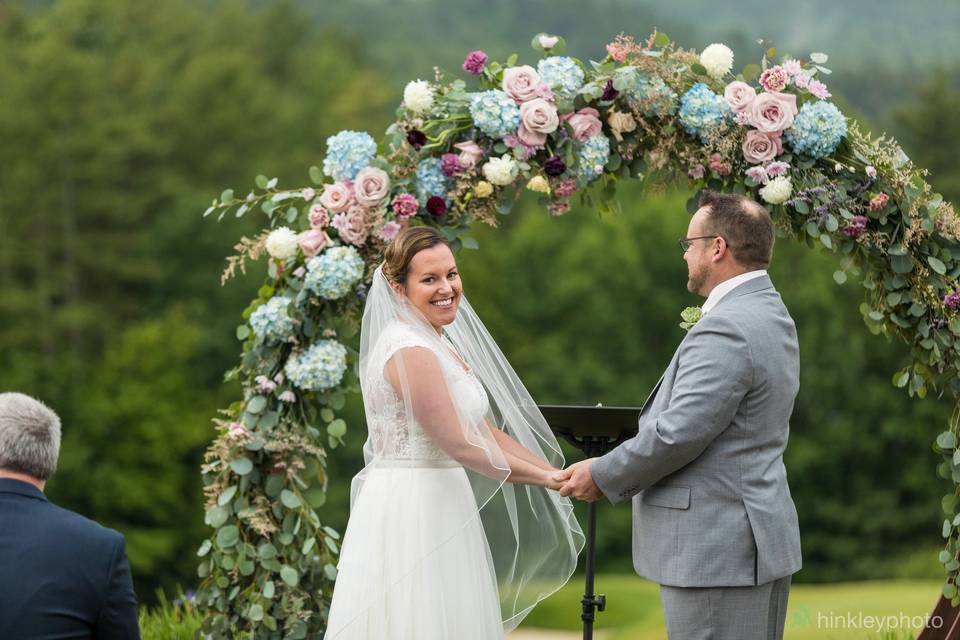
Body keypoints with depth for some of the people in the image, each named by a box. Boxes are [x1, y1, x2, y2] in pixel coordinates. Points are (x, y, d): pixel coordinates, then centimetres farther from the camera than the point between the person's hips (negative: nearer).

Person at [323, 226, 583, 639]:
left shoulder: (438, 344, 14)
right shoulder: (410, 351, -16)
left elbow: (483, 429, 14)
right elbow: (460, 443, -19)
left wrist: (559, 474, 8)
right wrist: (547, 478, -14)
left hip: (435, 508, 10)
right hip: (412, 510, -10)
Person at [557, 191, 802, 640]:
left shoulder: (725, 329, -19)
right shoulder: (772, 316, 14)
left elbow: (678, 433, -21)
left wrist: (604, 476, -7)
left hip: (716, 552, -10)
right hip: (757, 541, 10)